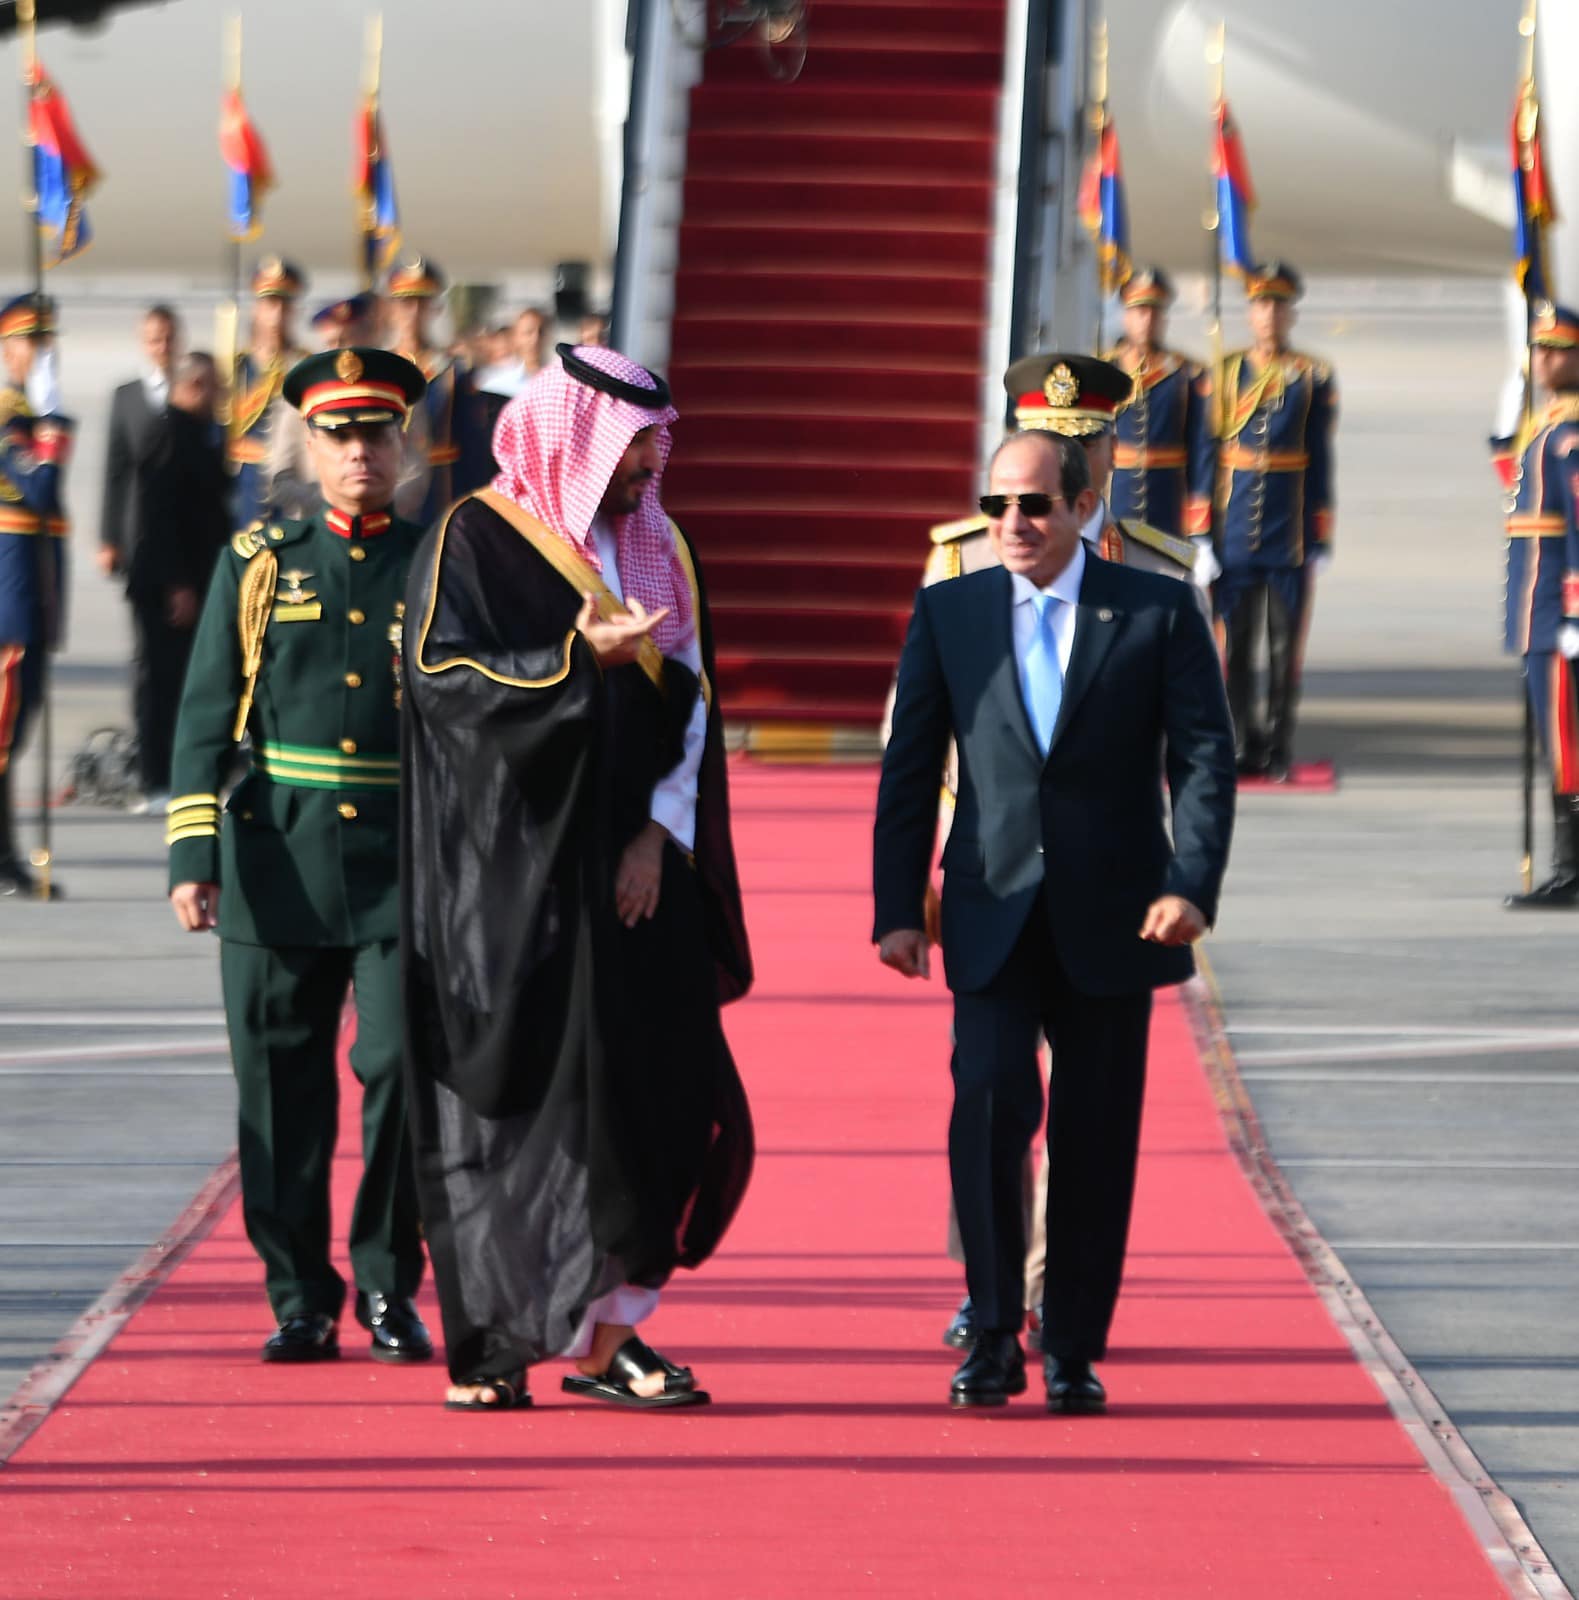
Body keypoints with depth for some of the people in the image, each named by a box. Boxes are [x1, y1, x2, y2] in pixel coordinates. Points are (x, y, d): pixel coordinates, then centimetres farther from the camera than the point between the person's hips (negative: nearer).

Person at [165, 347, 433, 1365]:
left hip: (408, 865, -1)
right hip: (278, 860, 1)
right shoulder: (257, 563, 9)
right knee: (283, 1085, 3)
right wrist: (193, 855, -1)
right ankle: (301, 1300, 11)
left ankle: (390, 1289, 6)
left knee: (405, 1066, -8)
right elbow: (207, 715, 7)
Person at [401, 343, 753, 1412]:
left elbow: (693, 703, 11)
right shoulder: (475, 541, -2)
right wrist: (580, 659, -24)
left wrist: (661, 834, -3)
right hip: (511, 872, -5)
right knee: (513, 1097, -6)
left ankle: (606, 1330, 7)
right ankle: (490, 1347, -2)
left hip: (636, 869, 5)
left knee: (660, 1098, -2)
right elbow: (444, 676, -13)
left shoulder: (658, 552, 14)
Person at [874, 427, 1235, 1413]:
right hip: (993, 913, 0)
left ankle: (1075, 1350, 14)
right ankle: (995, 1334, -6)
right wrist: (898, 908, 2)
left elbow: (1206, 759, -1)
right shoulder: (949, 613, 6)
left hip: (1109, 918, 0)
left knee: (1096, 1135, 3)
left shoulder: (1159, 613, 2)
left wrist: (1192, 885, -14)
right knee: (991, 1100, -16)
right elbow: (910, 769, 8)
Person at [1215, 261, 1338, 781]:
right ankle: (1247, 745, 9)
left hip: (1290, 533, -1)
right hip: (1235, 534, 1)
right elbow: (1208, 456, 6)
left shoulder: (1314, 378, 4)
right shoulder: (1226, 372, 6)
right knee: (1236, 642, 1)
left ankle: (1279, 747, 8)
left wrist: (1321, 539, 0)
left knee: (1285, 645, 2)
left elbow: (1321, 461, 4)